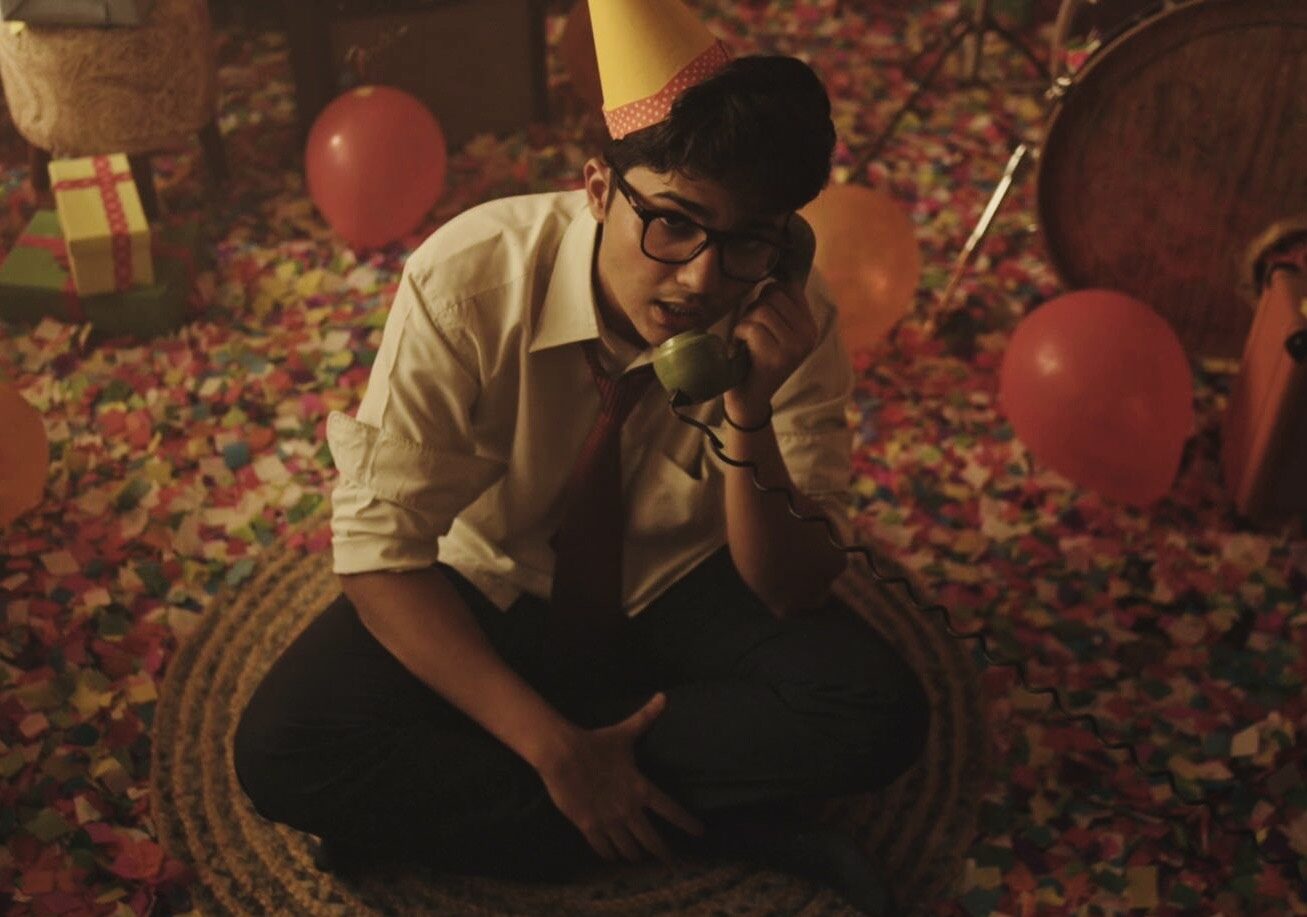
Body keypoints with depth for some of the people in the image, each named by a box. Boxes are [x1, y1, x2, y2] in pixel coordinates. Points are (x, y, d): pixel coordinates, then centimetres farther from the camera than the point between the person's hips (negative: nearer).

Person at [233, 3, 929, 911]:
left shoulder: (793, 322, -21)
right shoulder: (468, 282, -27)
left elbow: (792, 595, -17)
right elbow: (380, 550, -23)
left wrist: (749, 421, -35)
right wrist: (552, 747, -29)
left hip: (680, 596, 1)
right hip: (488, 596, 0)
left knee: (881, 715, -23)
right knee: (283, 751, -24)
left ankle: (441, 787, -16)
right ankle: (734, 828, -18)